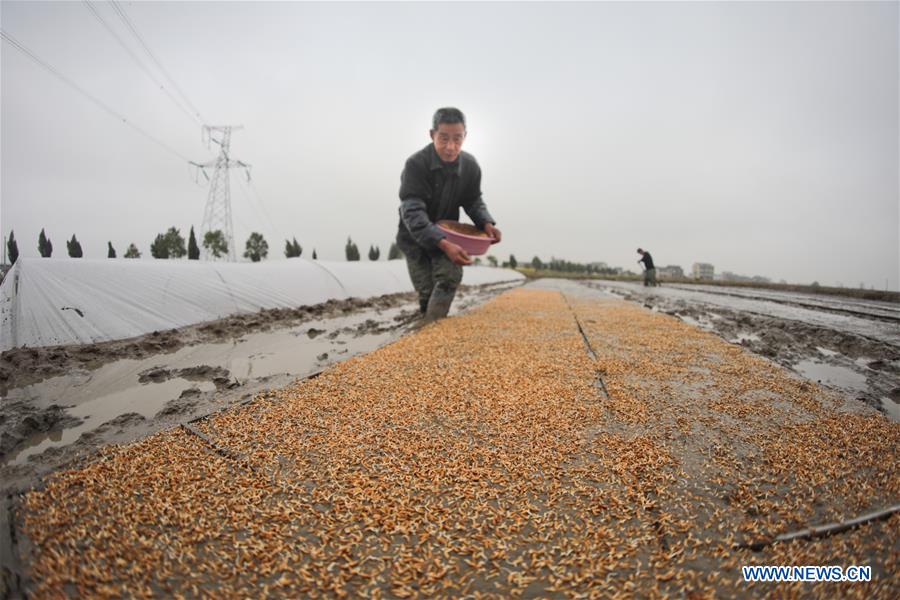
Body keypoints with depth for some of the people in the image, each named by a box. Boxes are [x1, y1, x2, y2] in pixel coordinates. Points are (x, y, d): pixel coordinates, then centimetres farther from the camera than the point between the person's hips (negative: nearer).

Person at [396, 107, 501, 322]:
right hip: (416, 238, -3)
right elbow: (412, 213, -33)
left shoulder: (470, 166, -12)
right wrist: (443, 244, -46)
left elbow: (474, 201, 3)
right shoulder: (416, 164, -26)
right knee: (427, 291, -4)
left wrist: (486, 223, -20)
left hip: (447, 236, 3)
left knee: (451, 276, -20)